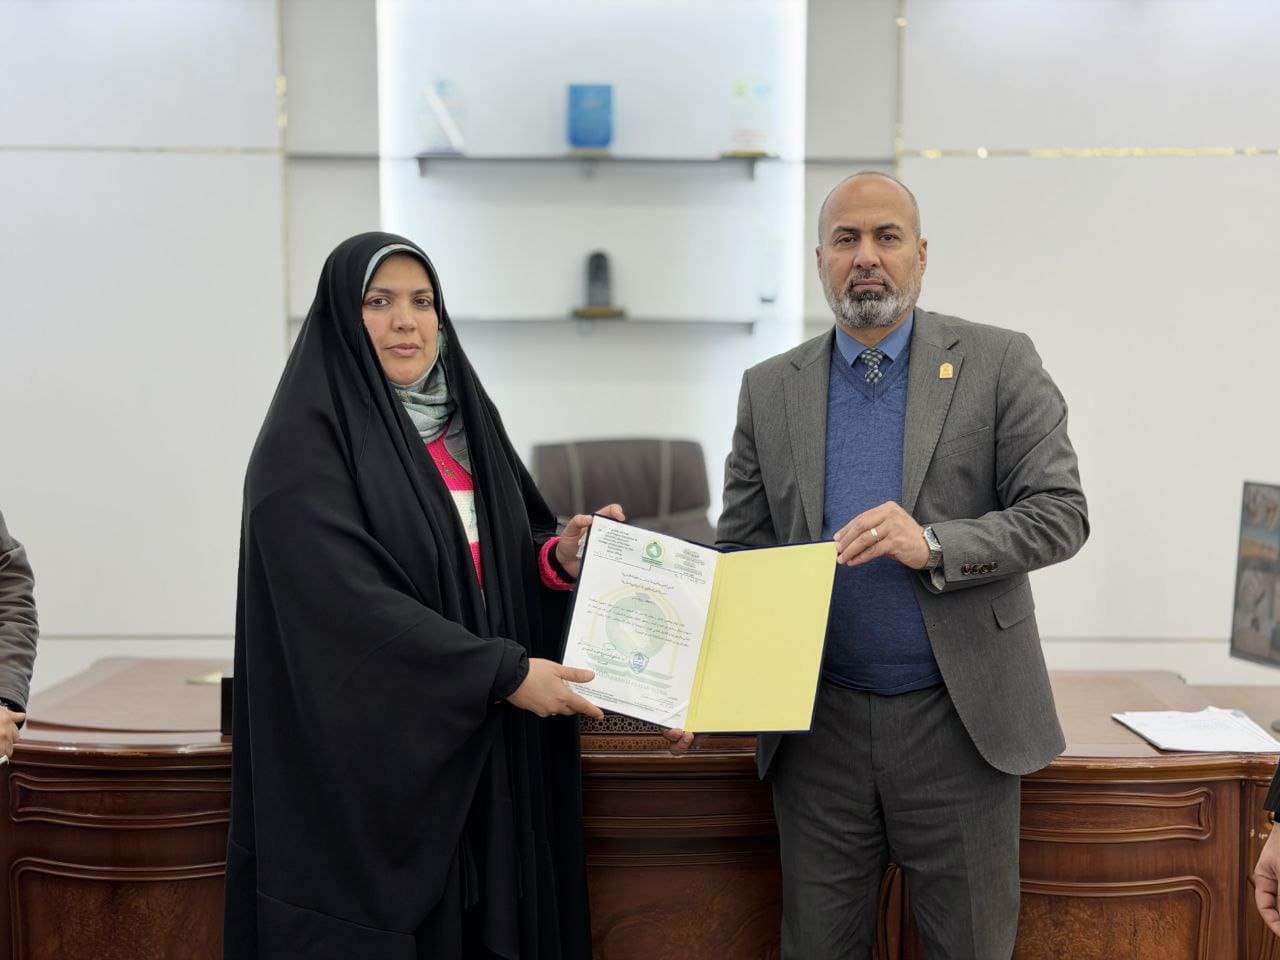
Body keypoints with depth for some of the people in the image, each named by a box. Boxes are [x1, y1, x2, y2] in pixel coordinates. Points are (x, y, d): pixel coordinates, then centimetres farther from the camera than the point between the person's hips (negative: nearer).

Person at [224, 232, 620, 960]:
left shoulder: (464, 417, 11)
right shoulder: (308, 439, -11)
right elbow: (350, 599, -20)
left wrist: (561, 556, -9)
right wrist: (503, 672, -21)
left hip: (481, 748, 6)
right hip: (366, 752, -6)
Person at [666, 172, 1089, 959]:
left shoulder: (1000, 363, -1)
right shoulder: (770, 389, 7)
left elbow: (1060, 513, -6)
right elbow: (740, 554, 6)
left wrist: (934, 545, -21)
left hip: (959, 720, -2)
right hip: (820, 724, 2)